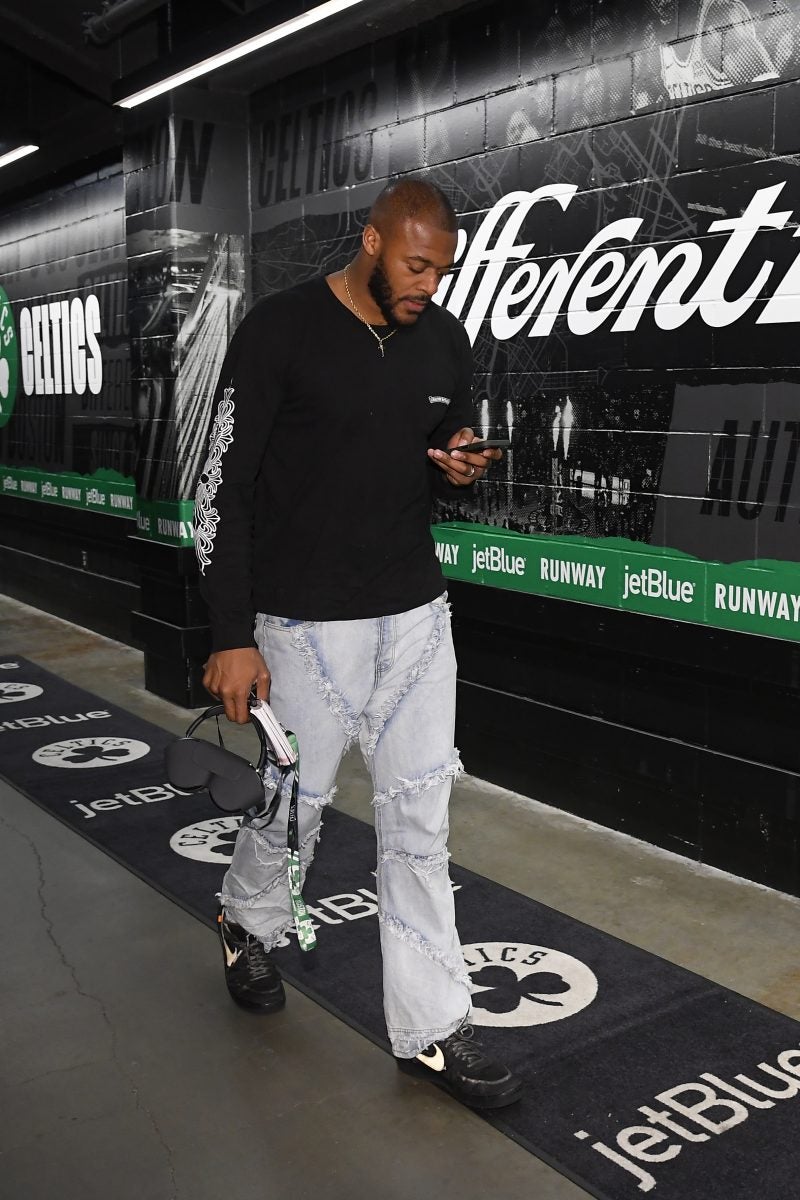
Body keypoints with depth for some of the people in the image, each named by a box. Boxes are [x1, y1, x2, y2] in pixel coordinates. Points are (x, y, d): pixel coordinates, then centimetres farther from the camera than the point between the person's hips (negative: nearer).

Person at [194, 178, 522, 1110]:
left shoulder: (446, 341, 5)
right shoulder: (280, 331, -11)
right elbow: (222, 489, -11)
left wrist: (461, 473, -7)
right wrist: (232, 638, -13)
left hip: (415, 615, 5)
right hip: (305, 623, -4)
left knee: (419, 820, 6)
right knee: (295, 804, 10)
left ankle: (431, 1030, 19)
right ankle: (249, 925, 44)